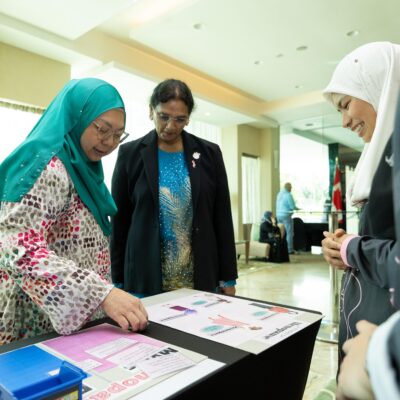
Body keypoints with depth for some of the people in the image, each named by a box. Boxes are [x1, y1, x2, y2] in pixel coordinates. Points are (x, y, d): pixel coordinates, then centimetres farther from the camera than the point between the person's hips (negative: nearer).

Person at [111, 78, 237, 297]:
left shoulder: (209, 153, 2)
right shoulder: (130, 154, -1)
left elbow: (222, 219, 4)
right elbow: (119, 222, 2)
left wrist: (228, 278, 3)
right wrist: (118, 282, 2)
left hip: (202, 278, 2)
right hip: (144, 279, -1)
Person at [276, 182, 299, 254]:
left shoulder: (279, 194, 11)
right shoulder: (288, 195, -12)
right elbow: (292, 206, -13)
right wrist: (297, 208, 9)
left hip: (279, 215, 8)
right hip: (286, 215, -7)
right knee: (289, 233, -1)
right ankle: (289, 250, -1)